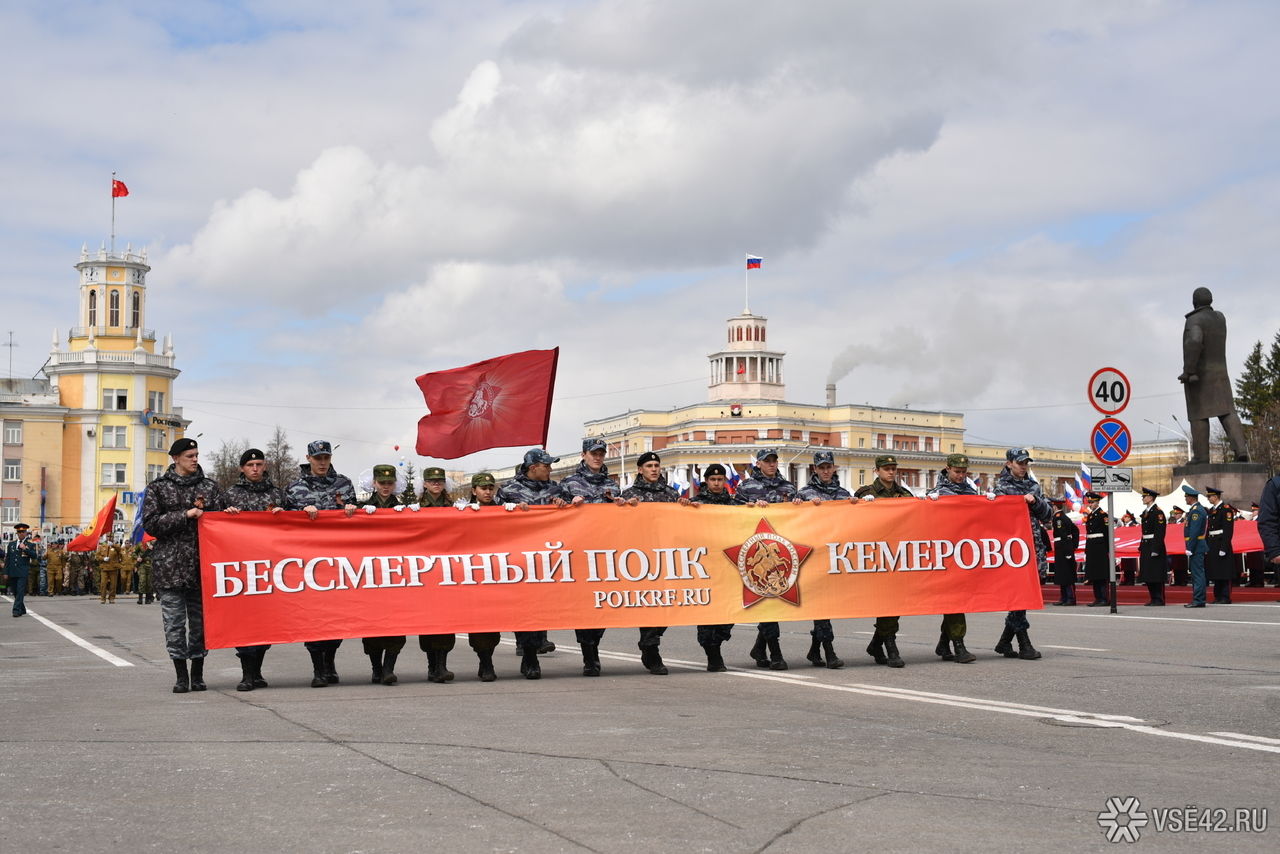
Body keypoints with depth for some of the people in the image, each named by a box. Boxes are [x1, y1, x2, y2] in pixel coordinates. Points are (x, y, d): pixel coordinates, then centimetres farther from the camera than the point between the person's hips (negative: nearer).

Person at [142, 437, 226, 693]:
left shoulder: (209, 487, 12)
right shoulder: (158, 487, 6)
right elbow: (150, 523, -2)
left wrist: (203, 513, -8)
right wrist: (185, 515, -11)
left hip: (202, 565, 2)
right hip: (171, 565, -2)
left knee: (201, 618, 4)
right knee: (174, 621, -3)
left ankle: (198, 674, 13)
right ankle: (181, 676, 5)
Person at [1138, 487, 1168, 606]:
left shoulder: (1157, 512, -13)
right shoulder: (1146, 512, 15)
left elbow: (1160, 532, -18)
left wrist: (1155, 549, -22)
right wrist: (1141, 547, 15)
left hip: (1155, 547, -9)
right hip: (1146, 547, 9)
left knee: (1156, 575, -6)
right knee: (1148, 576, 10)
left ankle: (1159, 600, -1)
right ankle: (1154, 599, 16)